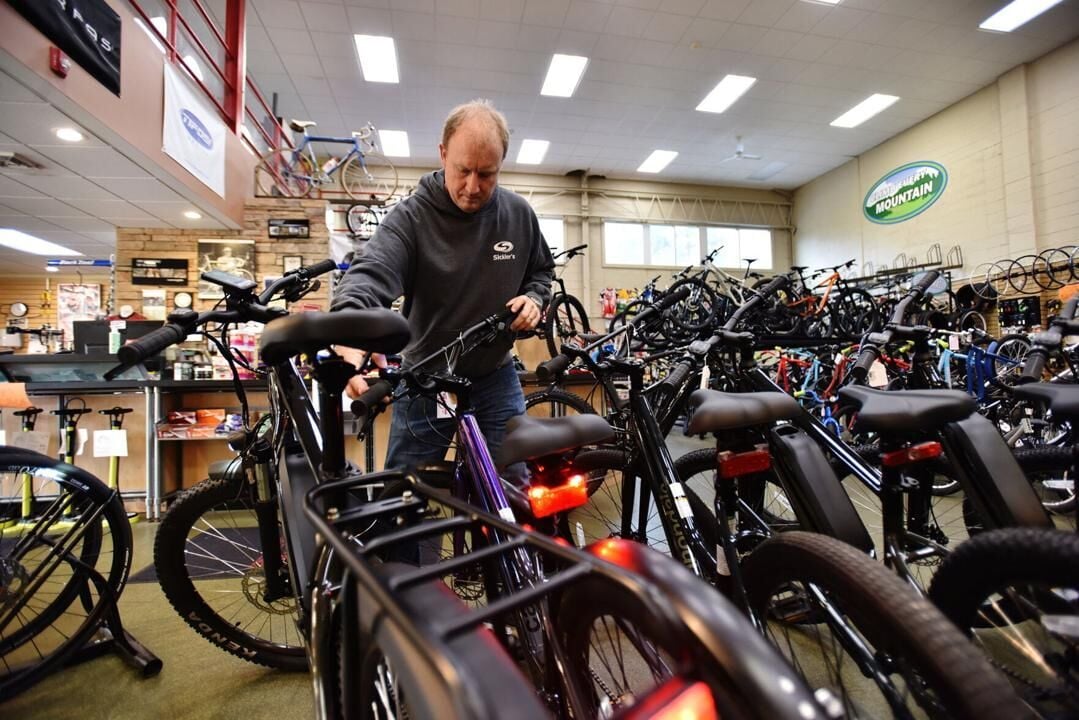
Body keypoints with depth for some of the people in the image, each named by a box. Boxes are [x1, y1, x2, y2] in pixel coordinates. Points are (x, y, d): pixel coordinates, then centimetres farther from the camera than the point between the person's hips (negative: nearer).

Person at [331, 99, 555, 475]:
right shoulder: (411, 216, -14)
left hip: (496, 378, 3)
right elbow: (370, 272, -29)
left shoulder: (519, 214, -2)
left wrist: (534, 298, -10)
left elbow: (541, 271, 13)